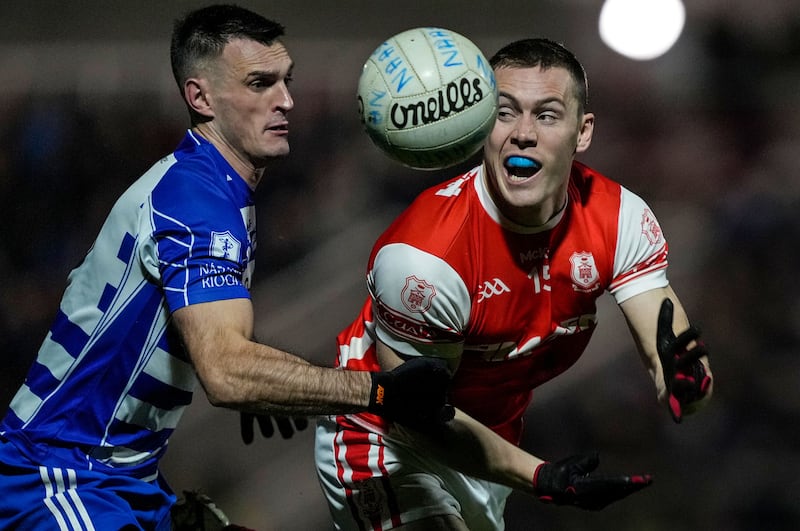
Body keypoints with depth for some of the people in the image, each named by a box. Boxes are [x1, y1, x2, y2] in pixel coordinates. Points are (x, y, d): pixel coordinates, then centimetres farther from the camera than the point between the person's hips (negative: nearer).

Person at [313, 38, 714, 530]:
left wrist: (684, 377, -45)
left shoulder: (618, 217, -16)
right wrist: (540, 477, -33)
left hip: (491, 441, 6)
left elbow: (670, 352, -19)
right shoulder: (421, 254, -31)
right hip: (386, 444, -6)